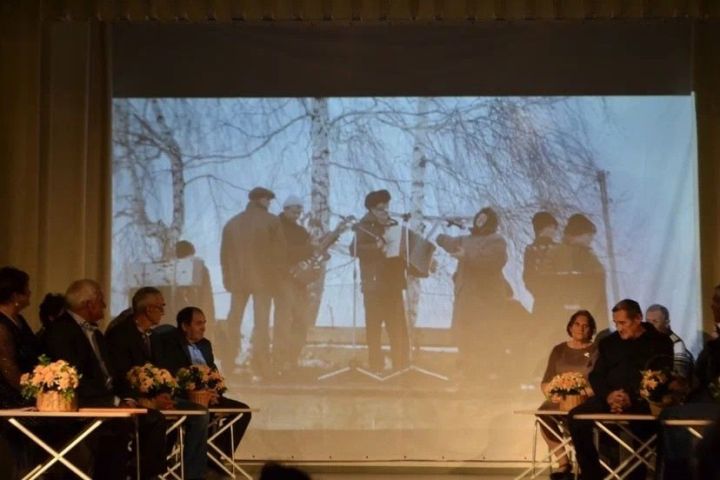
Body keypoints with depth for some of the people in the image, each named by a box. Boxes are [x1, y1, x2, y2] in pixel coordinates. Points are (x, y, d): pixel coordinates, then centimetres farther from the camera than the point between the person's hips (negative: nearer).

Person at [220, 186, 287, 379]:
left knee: (234, 322, 12)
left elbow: (224, 254, 9)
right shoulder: (271, 221, -4)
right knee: (261, 324, -3)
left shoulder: (232, 223, 9)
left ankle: (227, 368, 10)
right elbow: (280, 252, -6)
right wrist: (274, 275, 4)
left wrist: (228, 279, 13)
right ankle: (260, 370, -11)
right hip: (263, 279, -4)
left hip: (237, 279, 4)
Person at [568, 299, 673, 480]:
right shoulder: (608, 342, 19)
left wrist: (632, 398, -19)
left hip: (642, 400, -4)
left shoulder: (660, 342, 6)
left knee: (641, 424, -39)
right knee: (576, 417, -22)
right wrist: (608, 396, -11)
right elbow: (596, 376, 13)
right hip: (610, 398, 4)